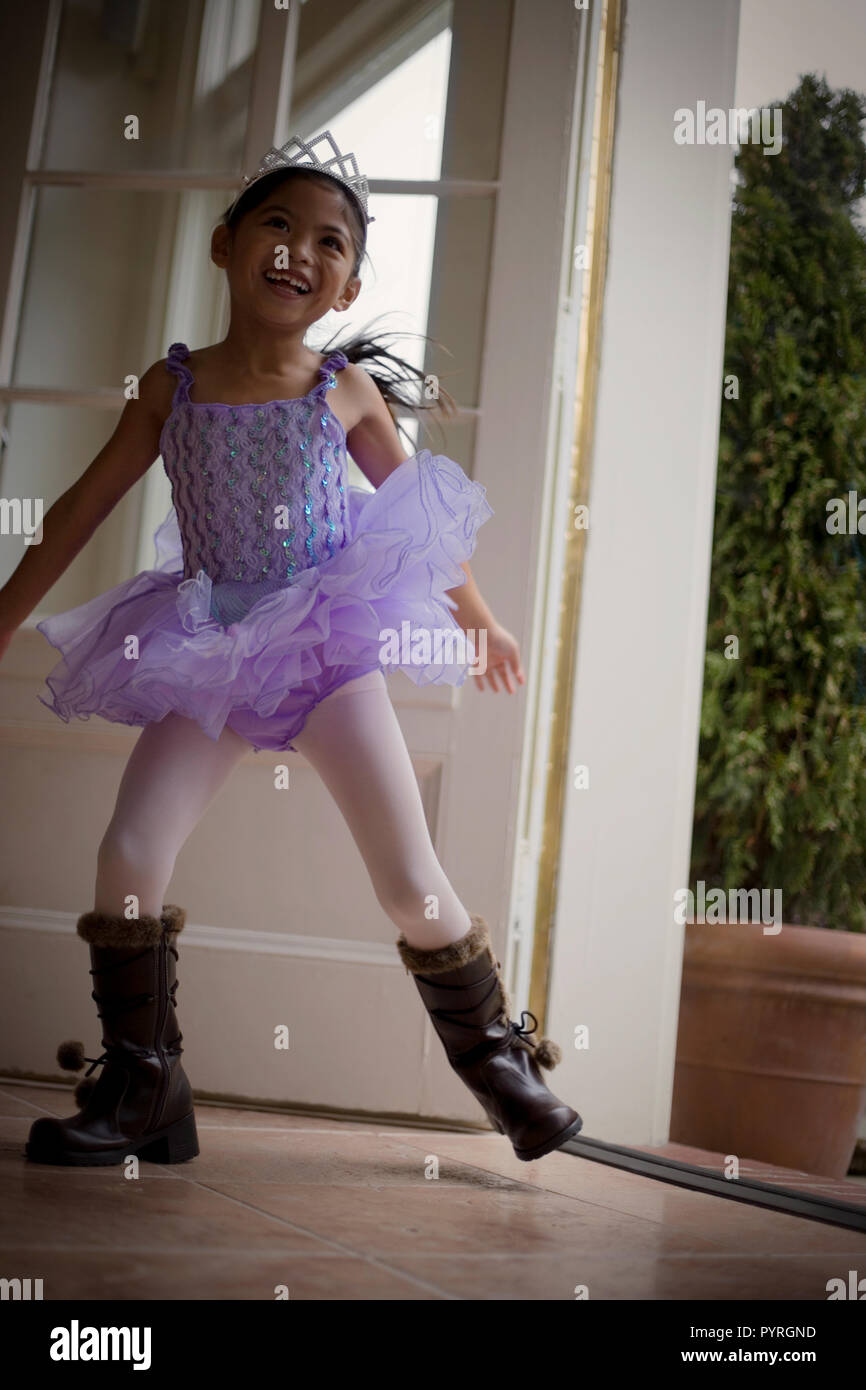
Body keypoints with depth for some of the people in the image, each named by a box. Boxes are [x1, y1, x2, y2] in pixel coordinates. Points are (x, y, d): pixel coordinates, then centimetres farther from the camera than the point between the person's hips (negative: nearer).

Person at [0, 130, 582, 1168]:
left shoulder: (346, 392, 0)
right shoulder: (172, 386, 2)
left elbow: (418, 506, 14)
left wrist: (481, 620, 22)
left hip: (328, 646, -1)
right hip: (209, 657, 2)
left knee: (410, 881, -6)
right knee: (127, 860, -12)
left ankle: (497, 1057, 17)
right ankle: (141, 1090, 4)